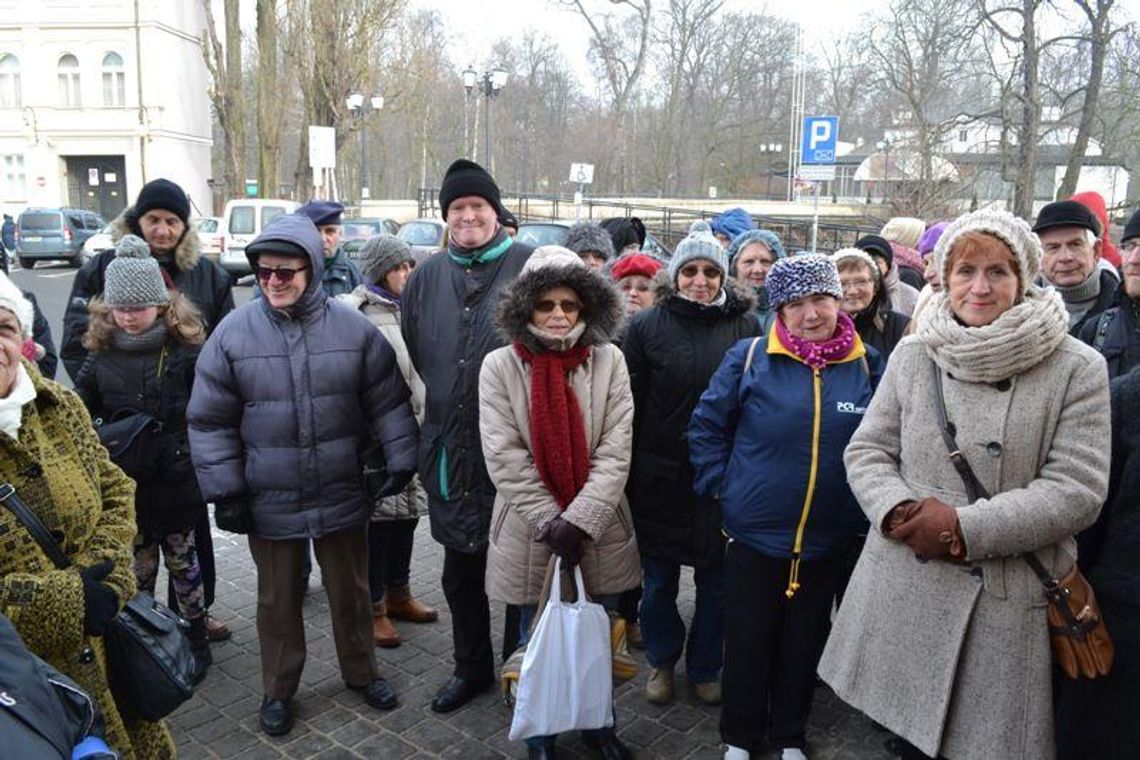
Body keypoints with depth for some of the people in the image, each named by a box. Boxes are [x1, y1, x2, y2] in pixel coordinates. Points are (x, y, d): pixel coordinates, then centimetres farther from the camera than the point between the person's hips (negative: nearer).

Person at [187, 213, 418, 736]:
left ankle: (361, 672, 40)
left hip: (342, 495, 0)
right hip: (269, 501, 0)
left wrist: (400, 459, -4)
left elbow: (388, 402, 0)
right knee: (278, 600, 16)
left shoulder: (354, 329, -7)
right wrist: (226, 489, -4)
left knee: (350, 591, 17)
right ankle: (278, 690, 37)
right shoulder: (233, 333, -8)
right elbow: (210, 420, -3)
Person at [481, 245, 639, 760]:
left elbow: (615, 452, -9)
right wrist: (551, 525, -15)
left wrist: (578, 521, -17)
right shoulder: (500, 366, -7)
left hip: (598, 533, 1)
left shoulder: (609, 360, -4)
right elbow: (505, 461, -11)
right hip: (530, 535, -1)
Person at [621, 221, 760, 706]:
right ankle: (662, 661, 36)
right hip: (659, 477, 0)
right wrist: (626, 473, -3)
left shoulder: (746, 326, -1)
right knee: (658, 578, 13)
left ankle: (705, 667, 35)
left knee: (717, 580, 13)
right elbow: (629, 404, -1)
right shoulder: (648, 326, -3)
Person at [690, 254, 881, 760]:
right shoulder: (749, 357, -9)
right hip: (753, 533, -2)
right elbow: (706, 425, -1)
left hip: (829, 541, 2)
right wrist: (721, 486, -6)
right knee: (748, 642, 12)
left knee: (803, 644, 18)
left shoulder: (867, 365, -2)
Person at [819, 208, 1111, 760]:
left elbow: (1077, 489, -9)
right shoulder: (913, 355, 4)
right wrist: (899, 510, -14)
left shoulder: (1077, 369, -4)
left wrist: (965, 526, -17)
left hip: (1010, 603, -2)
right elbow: (866, 451, 6)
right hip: (904, 588, 2)